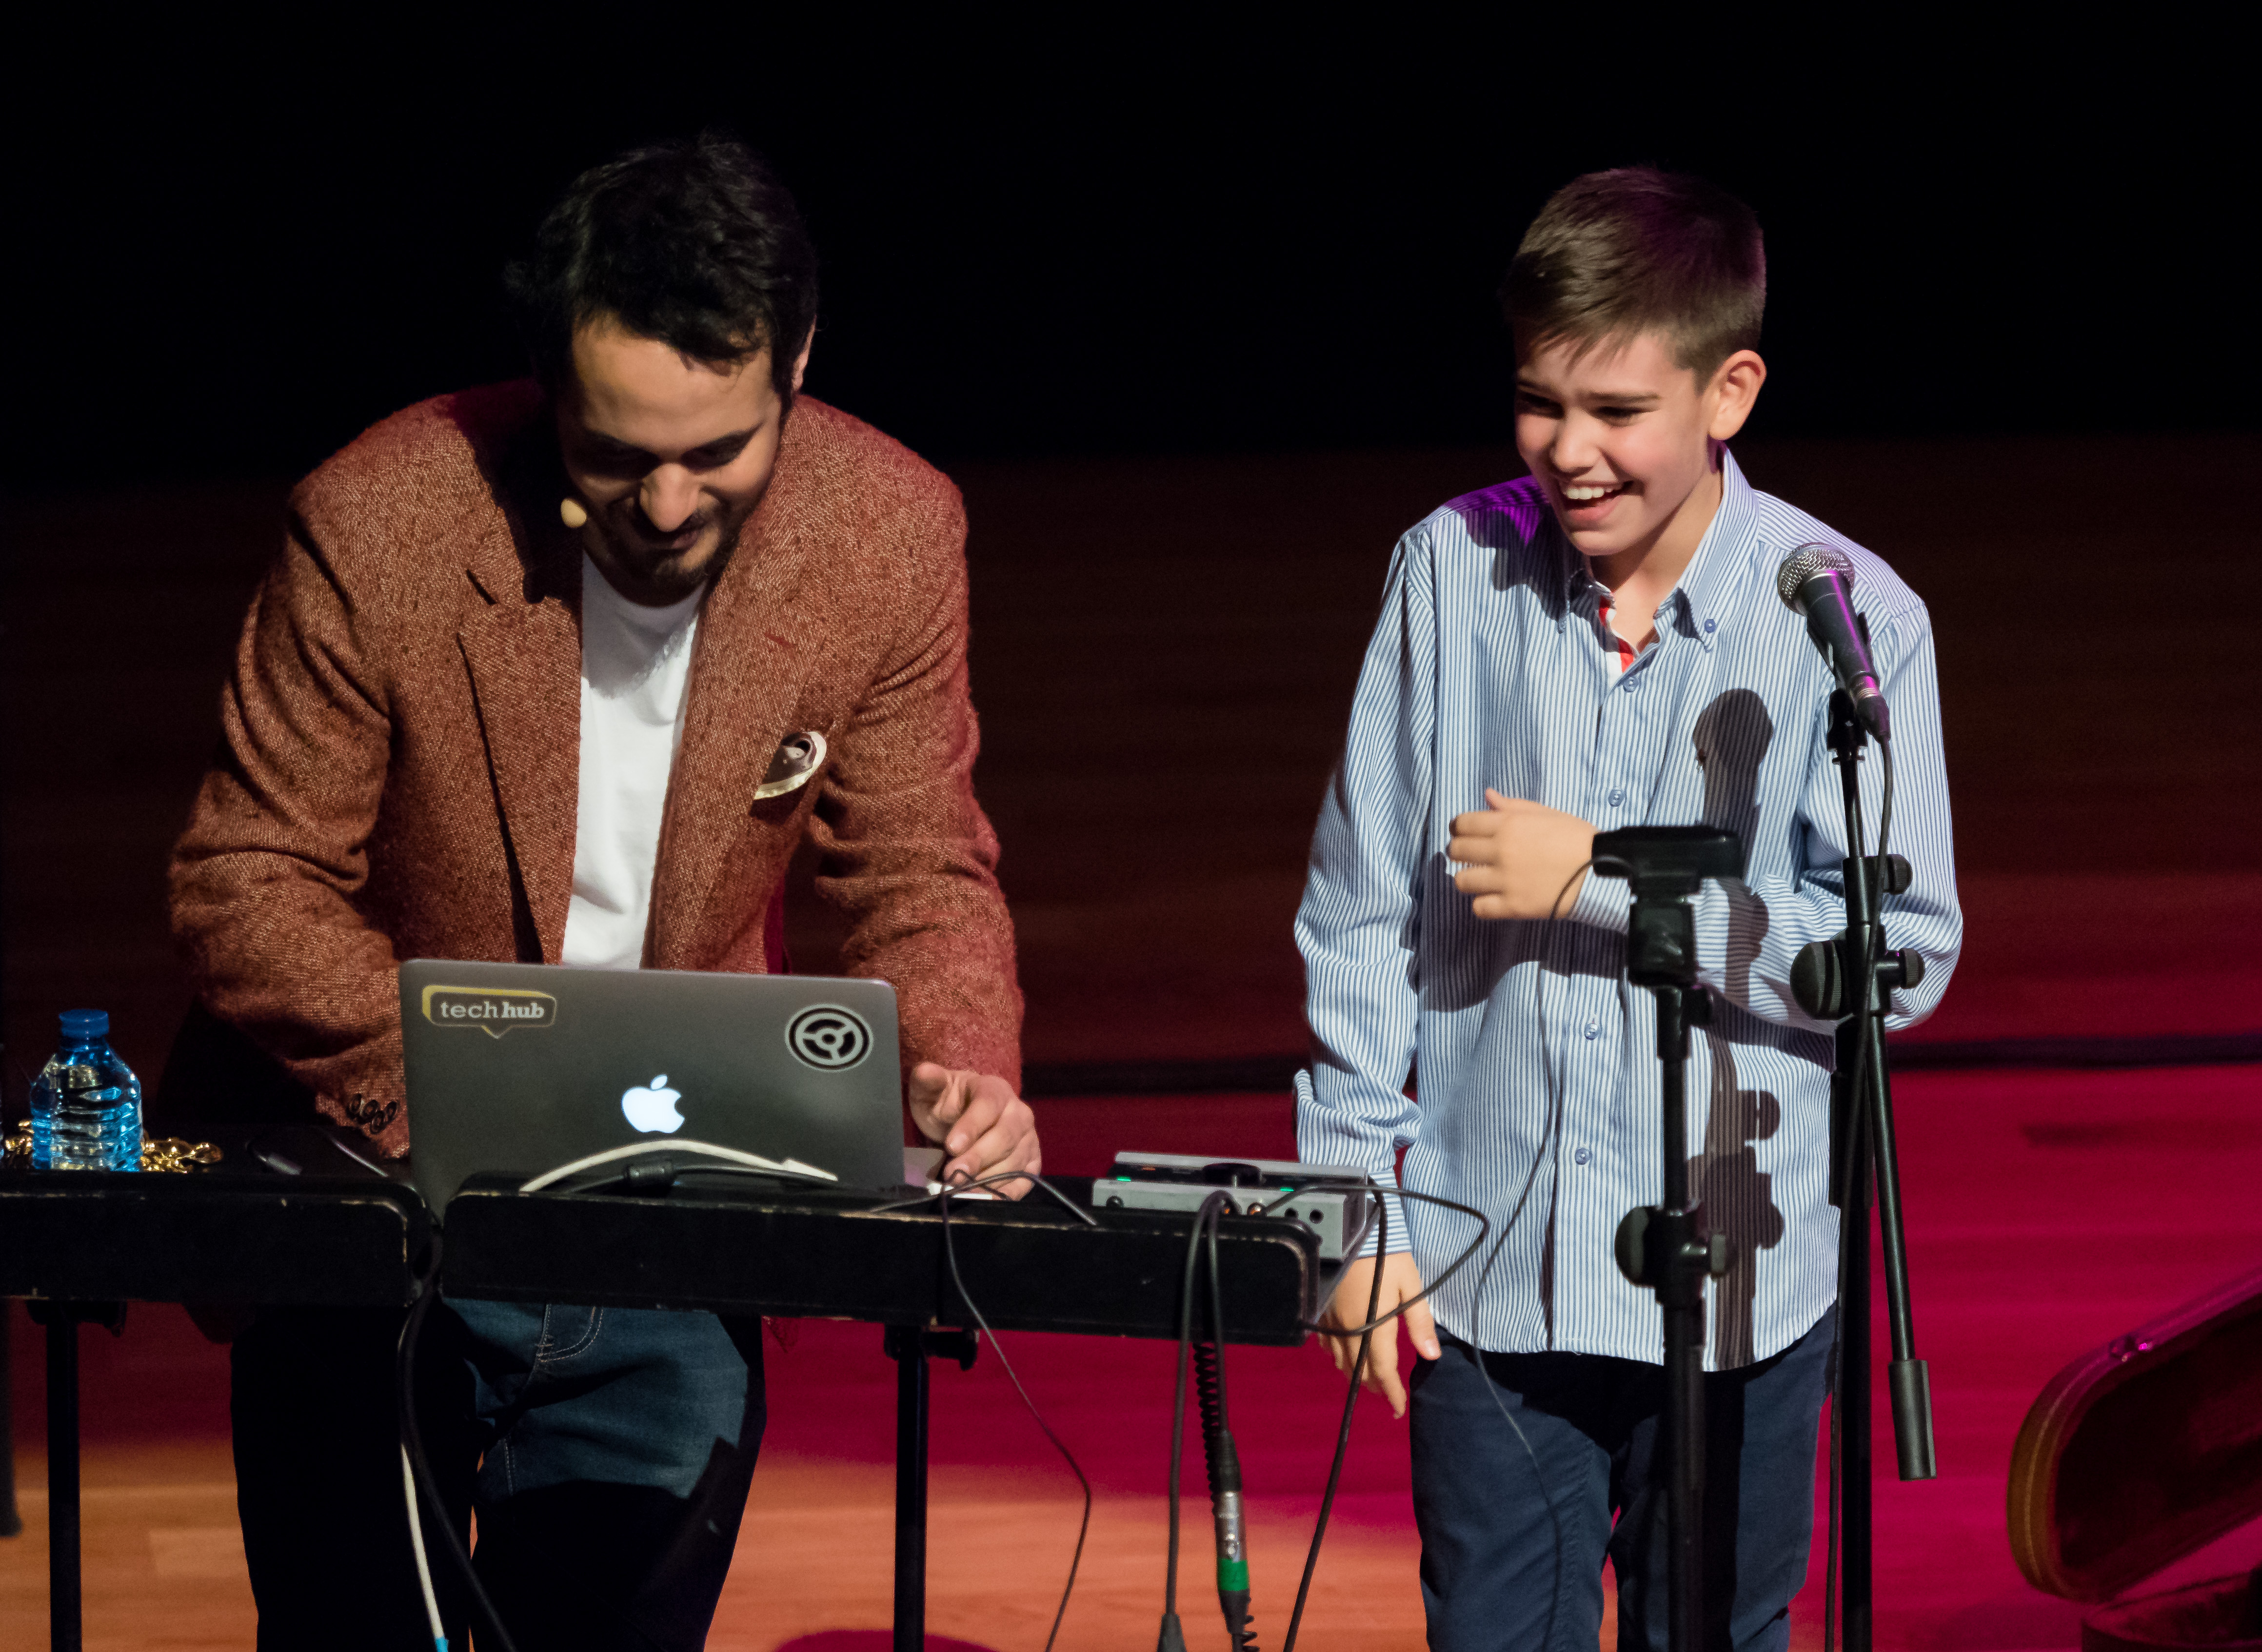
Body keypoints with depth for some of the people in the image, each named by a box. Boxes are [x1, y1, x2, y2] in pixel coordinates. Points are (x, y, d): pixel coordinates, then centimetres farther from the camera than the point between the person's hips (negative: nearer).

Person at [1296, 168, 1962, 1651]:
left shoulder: (1847, 617, -9)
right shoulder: (1453, 572, -2)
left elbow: (1902, 954, -12)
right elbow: (1361, 906, 4)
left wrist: (1600, 881, -14)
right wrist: (1355, 1201, 3)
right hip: (1484, 1271, 2)